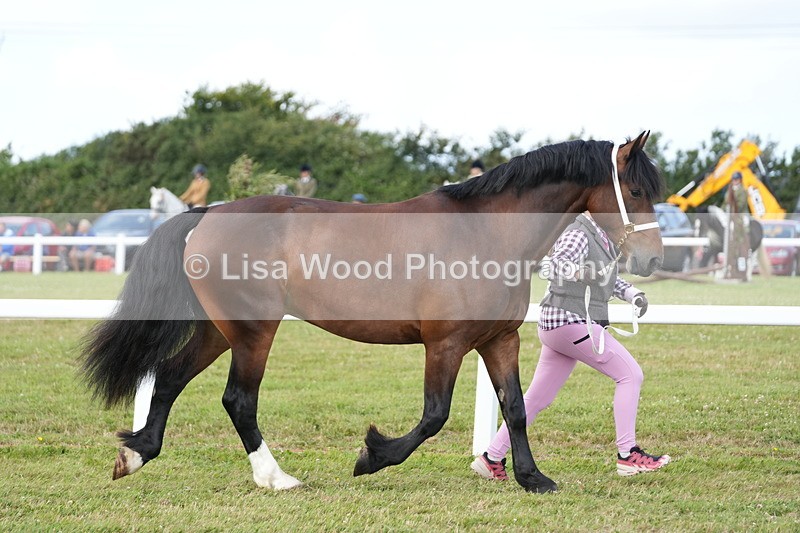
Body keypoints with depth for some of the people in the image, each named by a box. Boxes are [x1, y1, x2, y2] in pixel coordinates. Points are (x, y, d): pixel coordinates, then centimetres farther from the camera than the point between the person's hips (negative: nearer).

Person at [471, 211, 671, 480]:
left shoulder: (603, 237, 16)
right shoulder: (578, 235, -14)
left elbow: (608, 278, 28)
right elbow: (558, 261, -33)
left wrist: (633, 294, 11)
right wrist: (578, 271, -54)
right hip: (570, 320, -10)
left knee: (537, 399, 10)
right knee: (630, 375, -10)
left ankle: (491, 459, 13)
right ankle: (628, 455, -10)